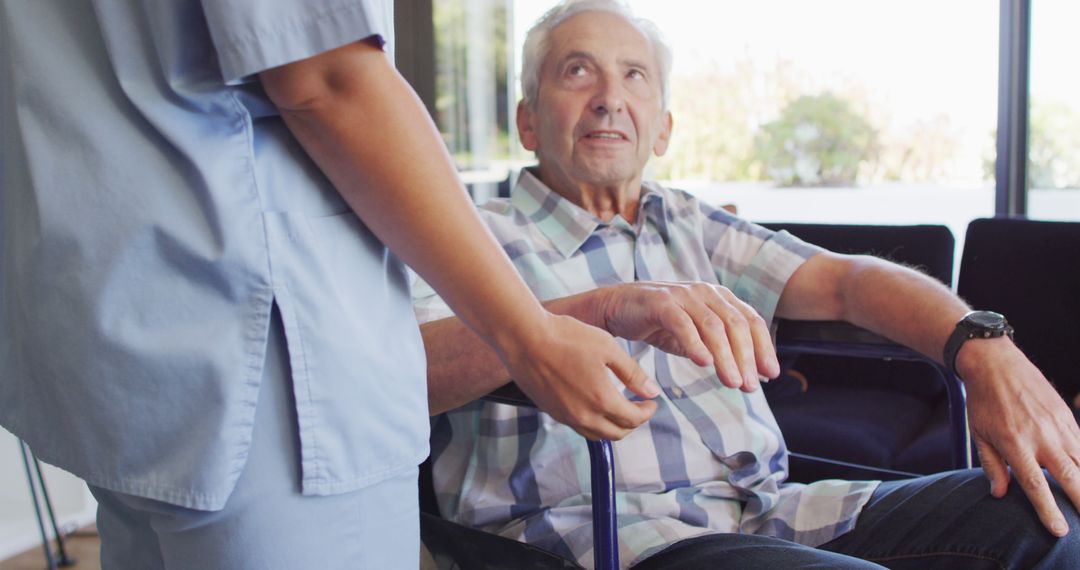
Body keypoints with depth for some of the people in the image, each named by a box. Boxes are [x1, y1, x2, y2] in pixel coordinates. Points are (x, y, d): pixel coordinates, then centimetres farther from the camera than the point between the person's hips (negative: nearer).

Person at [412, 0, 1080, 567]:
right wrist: (603, 307, -31)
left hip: (774, 511, 6)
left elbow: (845, 279, 12)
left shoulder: (692, 225, 22)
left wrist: (984, 350, -7)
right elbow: (402, 367, -17)